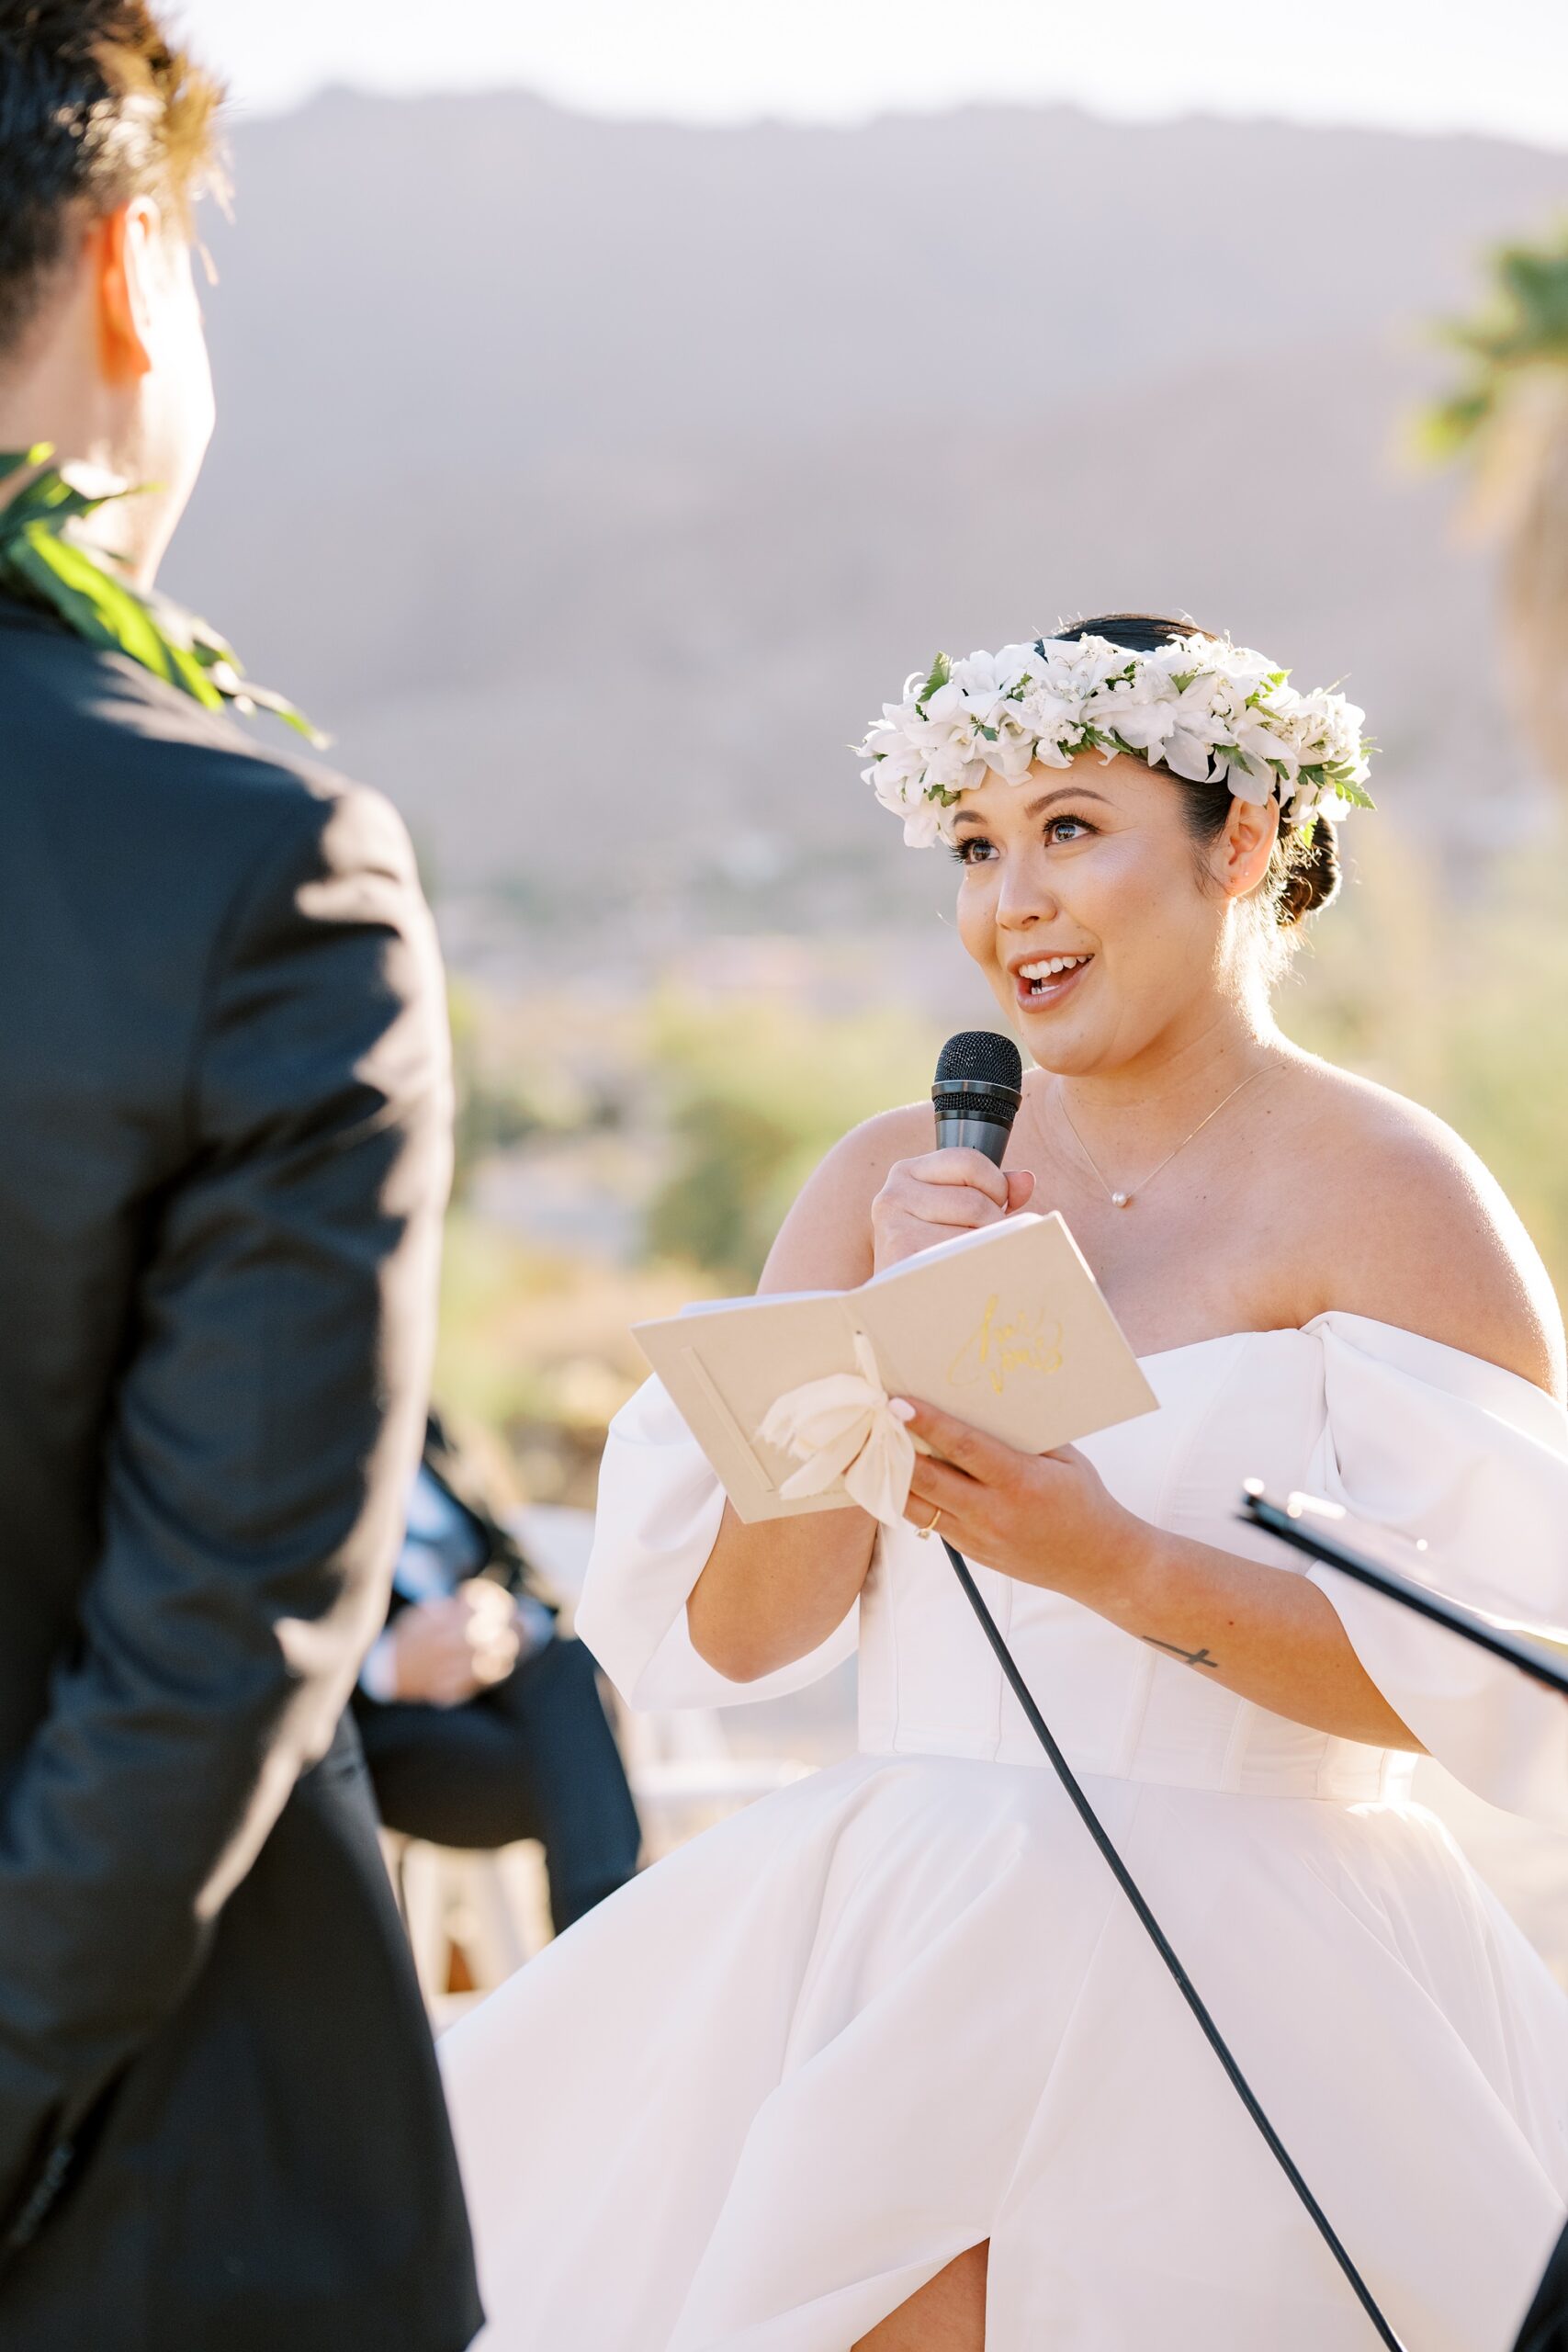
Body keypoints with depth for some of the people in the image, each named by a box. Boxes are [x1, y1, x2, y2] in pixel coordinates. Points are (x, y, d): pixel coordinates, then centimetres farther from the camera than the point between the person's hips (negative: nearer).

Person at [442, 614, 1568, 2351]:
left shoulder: (1381, 1192, -6)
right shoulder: (891, 1180, 9)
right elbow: (728, 1636, 3)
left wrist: (1123, 1568, -23)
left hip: (1236, 2008, -4)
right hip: (892, 1975, 4)